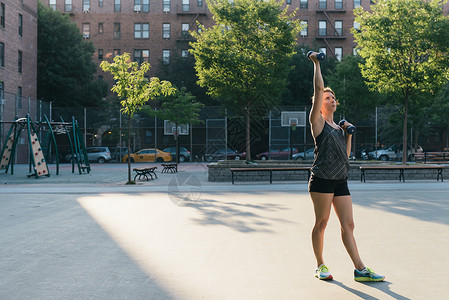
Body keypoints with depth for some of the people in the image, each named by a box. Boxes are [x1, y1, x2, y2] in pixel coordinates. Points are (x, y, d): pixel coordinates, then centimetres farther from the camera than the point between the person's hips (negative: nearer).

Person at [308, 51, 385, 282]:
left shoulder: (338, 127, 20)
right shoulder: (317, 121, 1)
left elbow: (346, 153, 19)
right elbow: (318, 88, -7)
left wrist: (348, 133, 11)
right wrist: (316, 63, -4)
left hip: (340, 181, 6)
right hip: (321, 179, -6)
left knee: (348, 225, 3)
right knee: (321, 223, 1)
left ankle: (360, 270, 3)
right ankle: (320, 266, 15)